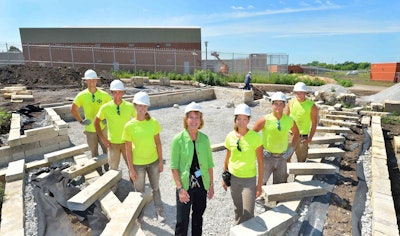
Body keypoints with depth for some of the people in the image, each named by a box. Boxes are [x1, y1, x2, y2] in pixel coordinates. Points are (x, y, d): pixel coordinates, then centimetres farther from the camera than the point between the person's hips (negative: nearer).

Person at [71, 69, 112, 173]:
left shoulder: (103, 94, -7)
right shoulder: (81, 95, -6)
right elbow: (73, 109, 5)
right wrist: (81, 121, 0)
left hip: (102, 128, 0)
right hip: (90, 129, 0)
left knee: (106, 149, 8)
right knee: (94, 152, 12)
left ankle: (108, 169, 27)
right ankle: (99, 172, 27)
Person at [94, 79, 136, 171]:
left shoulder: (130, 106, -10)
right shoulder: (106, 107, -11)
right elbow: (96, 122, 1)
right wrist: (102, 138, -4)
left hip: (127, 142, 0)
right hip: (112, 143, 0)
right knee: (113, 168, 15)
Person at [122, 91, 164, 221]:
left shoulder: (153, 122, -10)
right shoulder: (129, 126, -15)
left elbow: (158, 143, -2)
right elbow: (128, 150, -10)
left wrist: (161, 161, 0)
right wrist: (131, 169, -8)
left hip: (153, 161, 2)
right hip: (138, 164, -1)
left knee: (155, 187, 19)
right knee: (139, 191, 16)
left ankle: (159, 211, 40)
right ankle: (139, 215, 40)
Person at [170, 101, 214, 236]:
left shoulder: (204, 138, -3)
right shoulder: (178, 139, -13)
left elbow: (209, 163, 4)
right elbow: (174, 166, -12)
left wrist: (211, 184, 4)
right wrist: (180, 188, -14)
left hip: (202, 185, 3)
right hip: (185, 186, -3)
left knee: (198, 217, 21)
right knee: (182, 221, 7)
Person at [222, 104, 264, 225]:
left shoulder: (255, 137, -15)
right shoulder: (230, 136, -6)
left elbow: (260, 162, -9)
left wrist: (259, 184, -8)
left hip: (249, 179, -3)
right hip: (233, 178, 3)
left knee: (248, 214, -1)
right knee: (238, 210, 20)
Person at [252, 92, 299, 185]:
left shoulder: (290, 120, -2)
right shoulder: (265, 120, -12)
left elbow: (296, 134, 16)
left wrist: (291, 148, 5)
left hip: (282, 157, 3)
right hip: (267, 156, -3)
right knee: (262, 183, 4)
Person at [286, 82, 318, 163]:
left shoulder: (311, 106, -11)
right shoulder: (291, 102, -1)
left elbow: (314, 123, -5)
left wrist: (310, 138, -9)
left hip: (302, 137, -3)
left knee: (301, 159, 9)